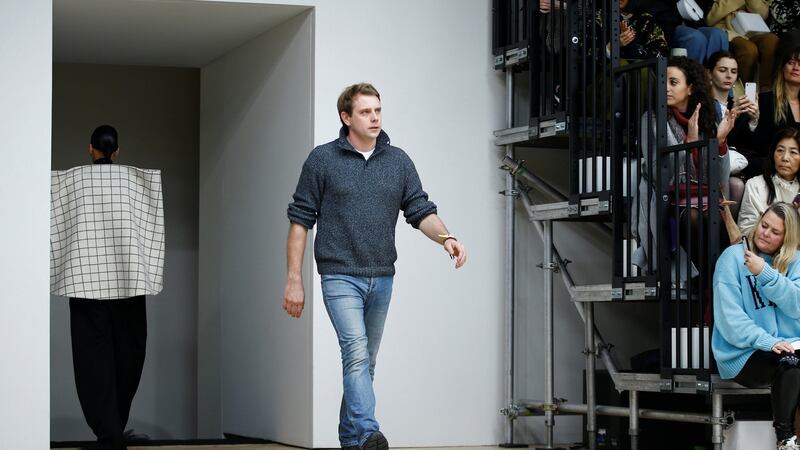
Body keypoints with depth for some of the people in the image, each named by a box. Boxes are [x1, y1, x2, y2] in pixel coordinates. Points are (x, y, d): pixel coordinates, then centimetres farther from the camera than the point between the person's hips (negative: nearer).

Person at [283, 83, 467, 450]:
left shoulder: (398, 161, 8)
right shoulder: (322, 160, -2)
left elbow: (421, 210, 5)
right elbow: (300, 220, 0)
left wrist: (446, 238, -17)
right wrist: (294, 279, -4)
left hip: (381, 279, 5)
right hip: (340, 277, -5)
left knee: (365, 362, 12)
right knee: (357, 354, -20)